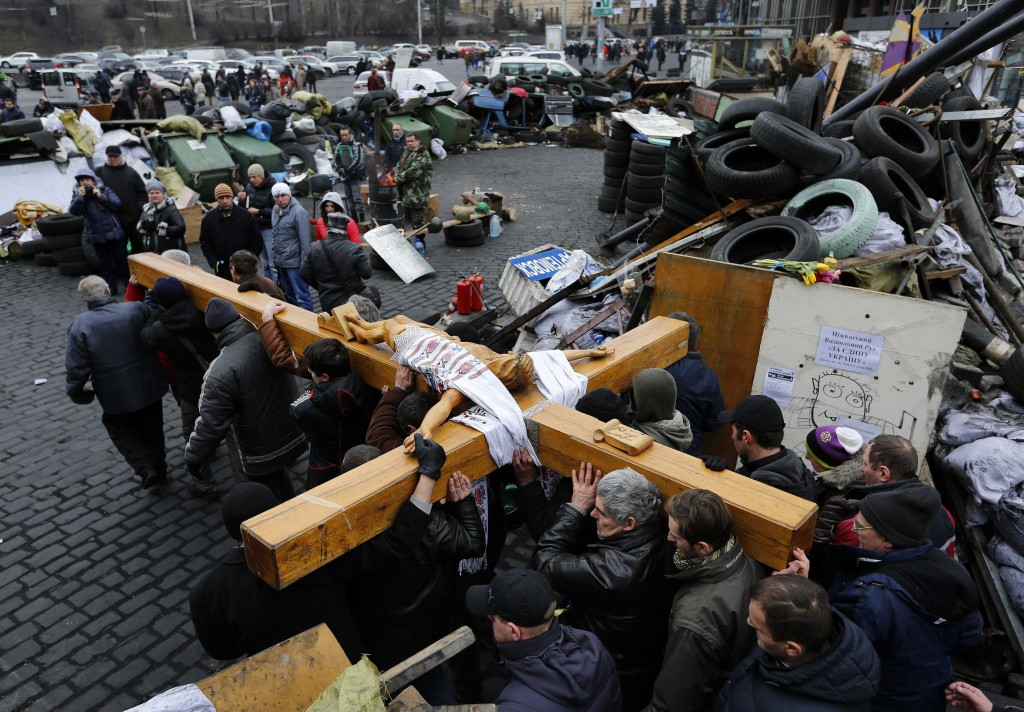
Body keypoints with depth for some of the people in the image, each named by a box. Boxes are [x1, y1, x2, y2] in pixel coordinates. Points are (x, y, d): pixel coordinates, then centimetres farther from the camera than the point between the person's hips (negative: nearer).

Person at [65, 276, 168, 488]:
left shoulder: (81, 325, -17)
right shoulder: (137, 309, -14)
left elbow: (76, 366, -14)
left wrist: (74, 391, 3)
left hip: (116, 397, -2)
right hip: (150, 387, 3)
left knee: (120, 430, 20)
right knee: (152, 428, 22)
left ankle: (146, 469, 6)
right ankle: (159, 468, 36)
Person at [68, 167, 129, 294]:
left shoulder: (105, 190, 0)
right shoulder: (77, 194, 4)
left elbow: (117, 204, -13)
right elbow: (73, 211, -9)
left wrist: (100, 196, -18)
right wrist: (80, 197, -18)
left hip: (113, 231, -2)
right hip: (96, 235, 2)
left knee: (121, 259, 5)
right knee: (104, 262, 8)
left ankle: (129, 283, 18)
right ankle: (111, 287, 15)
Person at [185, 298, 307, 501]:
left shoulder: (222, 370, -30)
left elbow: (211, 424, -23)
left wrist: (193, 456, -7)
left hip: (258, 455, -6)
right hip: (293, 437, 7)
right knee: (278, 478, 33)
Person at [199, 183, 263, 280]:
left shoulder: (246, 216, -2)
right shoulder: (209, 219, 1)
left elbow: (257, 240, 2)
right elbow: (204, 243, 6)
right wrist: (214, 262, -4)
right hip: (222, 270, 1)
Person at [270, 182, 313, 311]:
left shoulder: (299, 212, -16)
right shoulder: (276, 209, 9)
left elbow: (305, 241, -17)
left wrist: (304, 264, -18)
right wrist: (276, 256, 16)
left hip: (294, 262, -8)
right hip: (280, 261, 8)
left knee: (301, 296, -3)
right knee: (288, 295, 19)